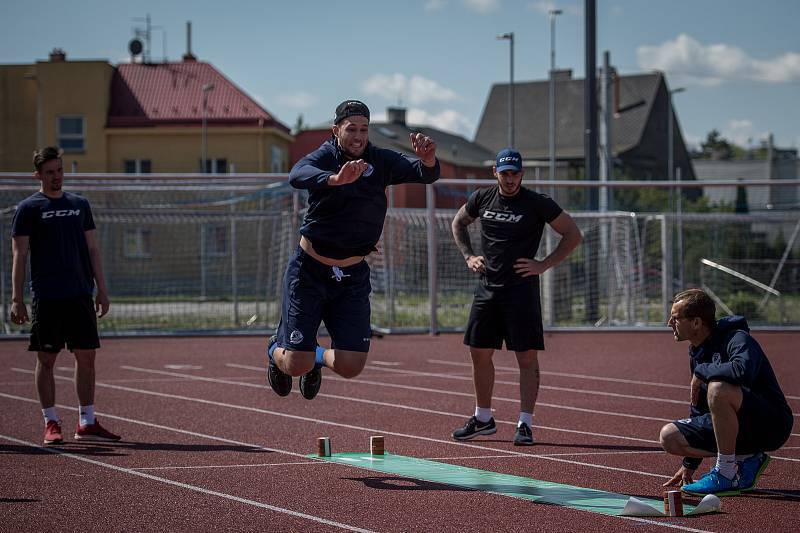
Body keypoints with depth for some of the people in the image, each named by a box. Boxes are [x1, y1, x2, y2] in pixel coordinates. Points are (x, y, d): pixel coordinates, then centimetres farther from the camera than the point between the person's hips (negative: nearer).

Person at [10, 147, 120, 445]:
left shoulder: (79, 205, 13)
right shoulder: (28, 208, 1)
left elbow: (92, 250, 15)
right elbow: (19, 256, -2)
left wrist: (101, 290, 9)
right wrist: (17, 300, -8)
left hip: (80, 295, 4)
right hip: (46, 297, -4)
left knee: (86, 357, 3)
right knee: (46, 360, 0)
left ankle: (87, 423, 10)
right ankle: (51, 424, 7)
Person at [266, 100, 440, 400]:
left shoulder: (381, 161, -2)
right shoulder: (324, 157, -13)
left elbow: (425, 175, -14)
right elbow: (297, 176, -36)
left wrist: (428, 160, -38)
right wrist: (334, 179, -56)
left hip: (353, 276, 3)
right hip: (309, 271, -3)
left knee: (351, 367, -5)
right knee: (296, 366, -5)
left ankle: (318, 357, 31)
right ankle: (277, 350, 34)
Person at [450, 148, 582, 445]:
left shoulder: (537, 204, -7)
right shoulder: (482, 198, 6)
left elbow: (573, 235, -3)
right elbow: (458, 223, 26)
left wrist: (544, 265, -9)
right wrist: (468, 257, 12)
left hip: (522, 289, -5)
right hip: (487, 287, 5)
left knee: (527, 357, -6)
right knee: (480, 353, 9)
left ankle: (525, 424, -2)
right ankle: (483, 419, 22)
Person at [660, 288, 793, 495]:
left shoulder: (737, 339, -17)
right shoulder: (696, 351, 11)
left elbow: (742, 371, -42)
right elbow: (699, 407, 19)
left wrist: (701, 371, -23)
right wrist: (689, 465, 20)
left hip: (771, 426, -9)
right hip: (741, 431, 9)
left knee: (718, 388, -35)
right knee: (669, 437, -4)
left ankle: (727, 474, -22)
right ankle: (745, 461, 4)